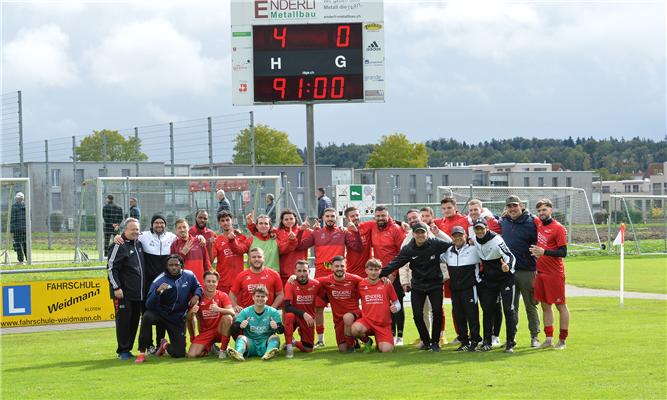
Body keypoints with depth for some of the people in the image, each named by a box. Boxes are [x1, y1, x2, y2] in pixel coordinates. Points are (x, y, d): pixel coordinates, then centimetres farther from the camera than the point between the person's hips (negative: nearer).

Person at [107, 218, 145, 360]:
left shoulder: (139, 244, 15)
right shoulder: (119, 246, -8)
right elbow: (111, 268, -12)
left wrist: (144, 287, 22)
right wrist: (116, 287, -17)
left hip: (138, 293, 7)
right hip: (124, 293, -7)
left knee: (134, 321, 8)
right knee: (123, 320, -5)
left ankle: (129, 349, 16)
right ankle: (123, 351, 2)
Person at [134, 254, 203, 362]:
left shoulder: (189, 276, -4)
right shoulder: (160, 280, -15)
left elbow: (198, 287, 16)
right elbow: (150, 306, -19)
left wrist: (196, 296, -8)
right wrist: (158, 291, -38)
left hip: (177, 320, 3)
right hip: (160, 314, -2)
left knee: (179, 354, -8)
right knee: (147, 316, -39)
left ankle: (165, 345, 31)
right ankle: (142, 353, -28)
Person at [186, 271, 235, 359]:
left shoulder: (222, 296, -5)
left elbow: (232, 312, -23)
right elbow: (188, 319, -5)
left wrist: (218, 309, -44)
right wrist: (191, 312, -30)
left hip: (219, 331, -1)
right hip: (205, 332, 1)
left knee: (228, 317, -33)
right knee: (192, 355, -22)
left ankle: (223, 350, -18)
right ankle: (210, 348, 12)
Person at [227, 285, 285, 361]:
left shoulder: (273, 312, 6)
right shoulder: (245, 312, 6)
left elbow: (281, 330, -5)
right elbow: (234, 330, -5)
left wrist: (276, 327, -31)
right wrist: (240, 326, -30)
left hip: (266, 344, 0)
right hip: (250, 343, 0)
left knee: (275, 337, -26)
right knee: (241, 337, -26)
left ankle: (269, 353, -60)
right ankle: (239, 353, -60)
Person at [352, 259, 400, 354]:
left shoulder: (386, 285, 2)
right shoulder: (361, 285, 5)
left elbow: (397, 303, 8)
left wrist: (395, 308, -15)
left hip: (384, 324, 0)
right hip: (367, 321, 1)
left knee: (387, 350, -23)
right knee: (356, 328, -36)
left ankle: (379, 344, 19)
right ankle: (367, 342, 2)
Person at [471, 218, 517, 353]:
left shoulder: (496, 240, -22)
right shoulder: (475, 240, -2)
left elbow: (509, 256, -32)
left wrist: (508, 266, -52)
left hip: (505, 278, -6)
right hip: (488, 280, 6)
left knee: (508, 310, -9)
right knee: (486, 310, 6)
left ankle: (510, 343, -5)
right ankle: (487, 342, 15)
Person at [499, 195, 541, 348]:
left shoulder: (531, 222, -7)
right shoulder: (504, 222, 11)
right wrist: (502, 217, 17)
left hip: (526, 270, -5)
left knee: (531, 305, 1)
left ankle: (535, 336, 11)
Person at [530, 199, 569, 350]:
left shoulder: (558, 228, -10)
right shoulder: (538, 224, 9)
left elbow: (563, 252, -14)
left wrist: (544, 252, -24)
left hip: (555, 274, -7)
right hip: (541, 272, 7)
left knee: (561, 306, 0)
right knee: (545, 306, 9)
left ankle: (562, 340, 3)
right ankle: (549, 339, 14)